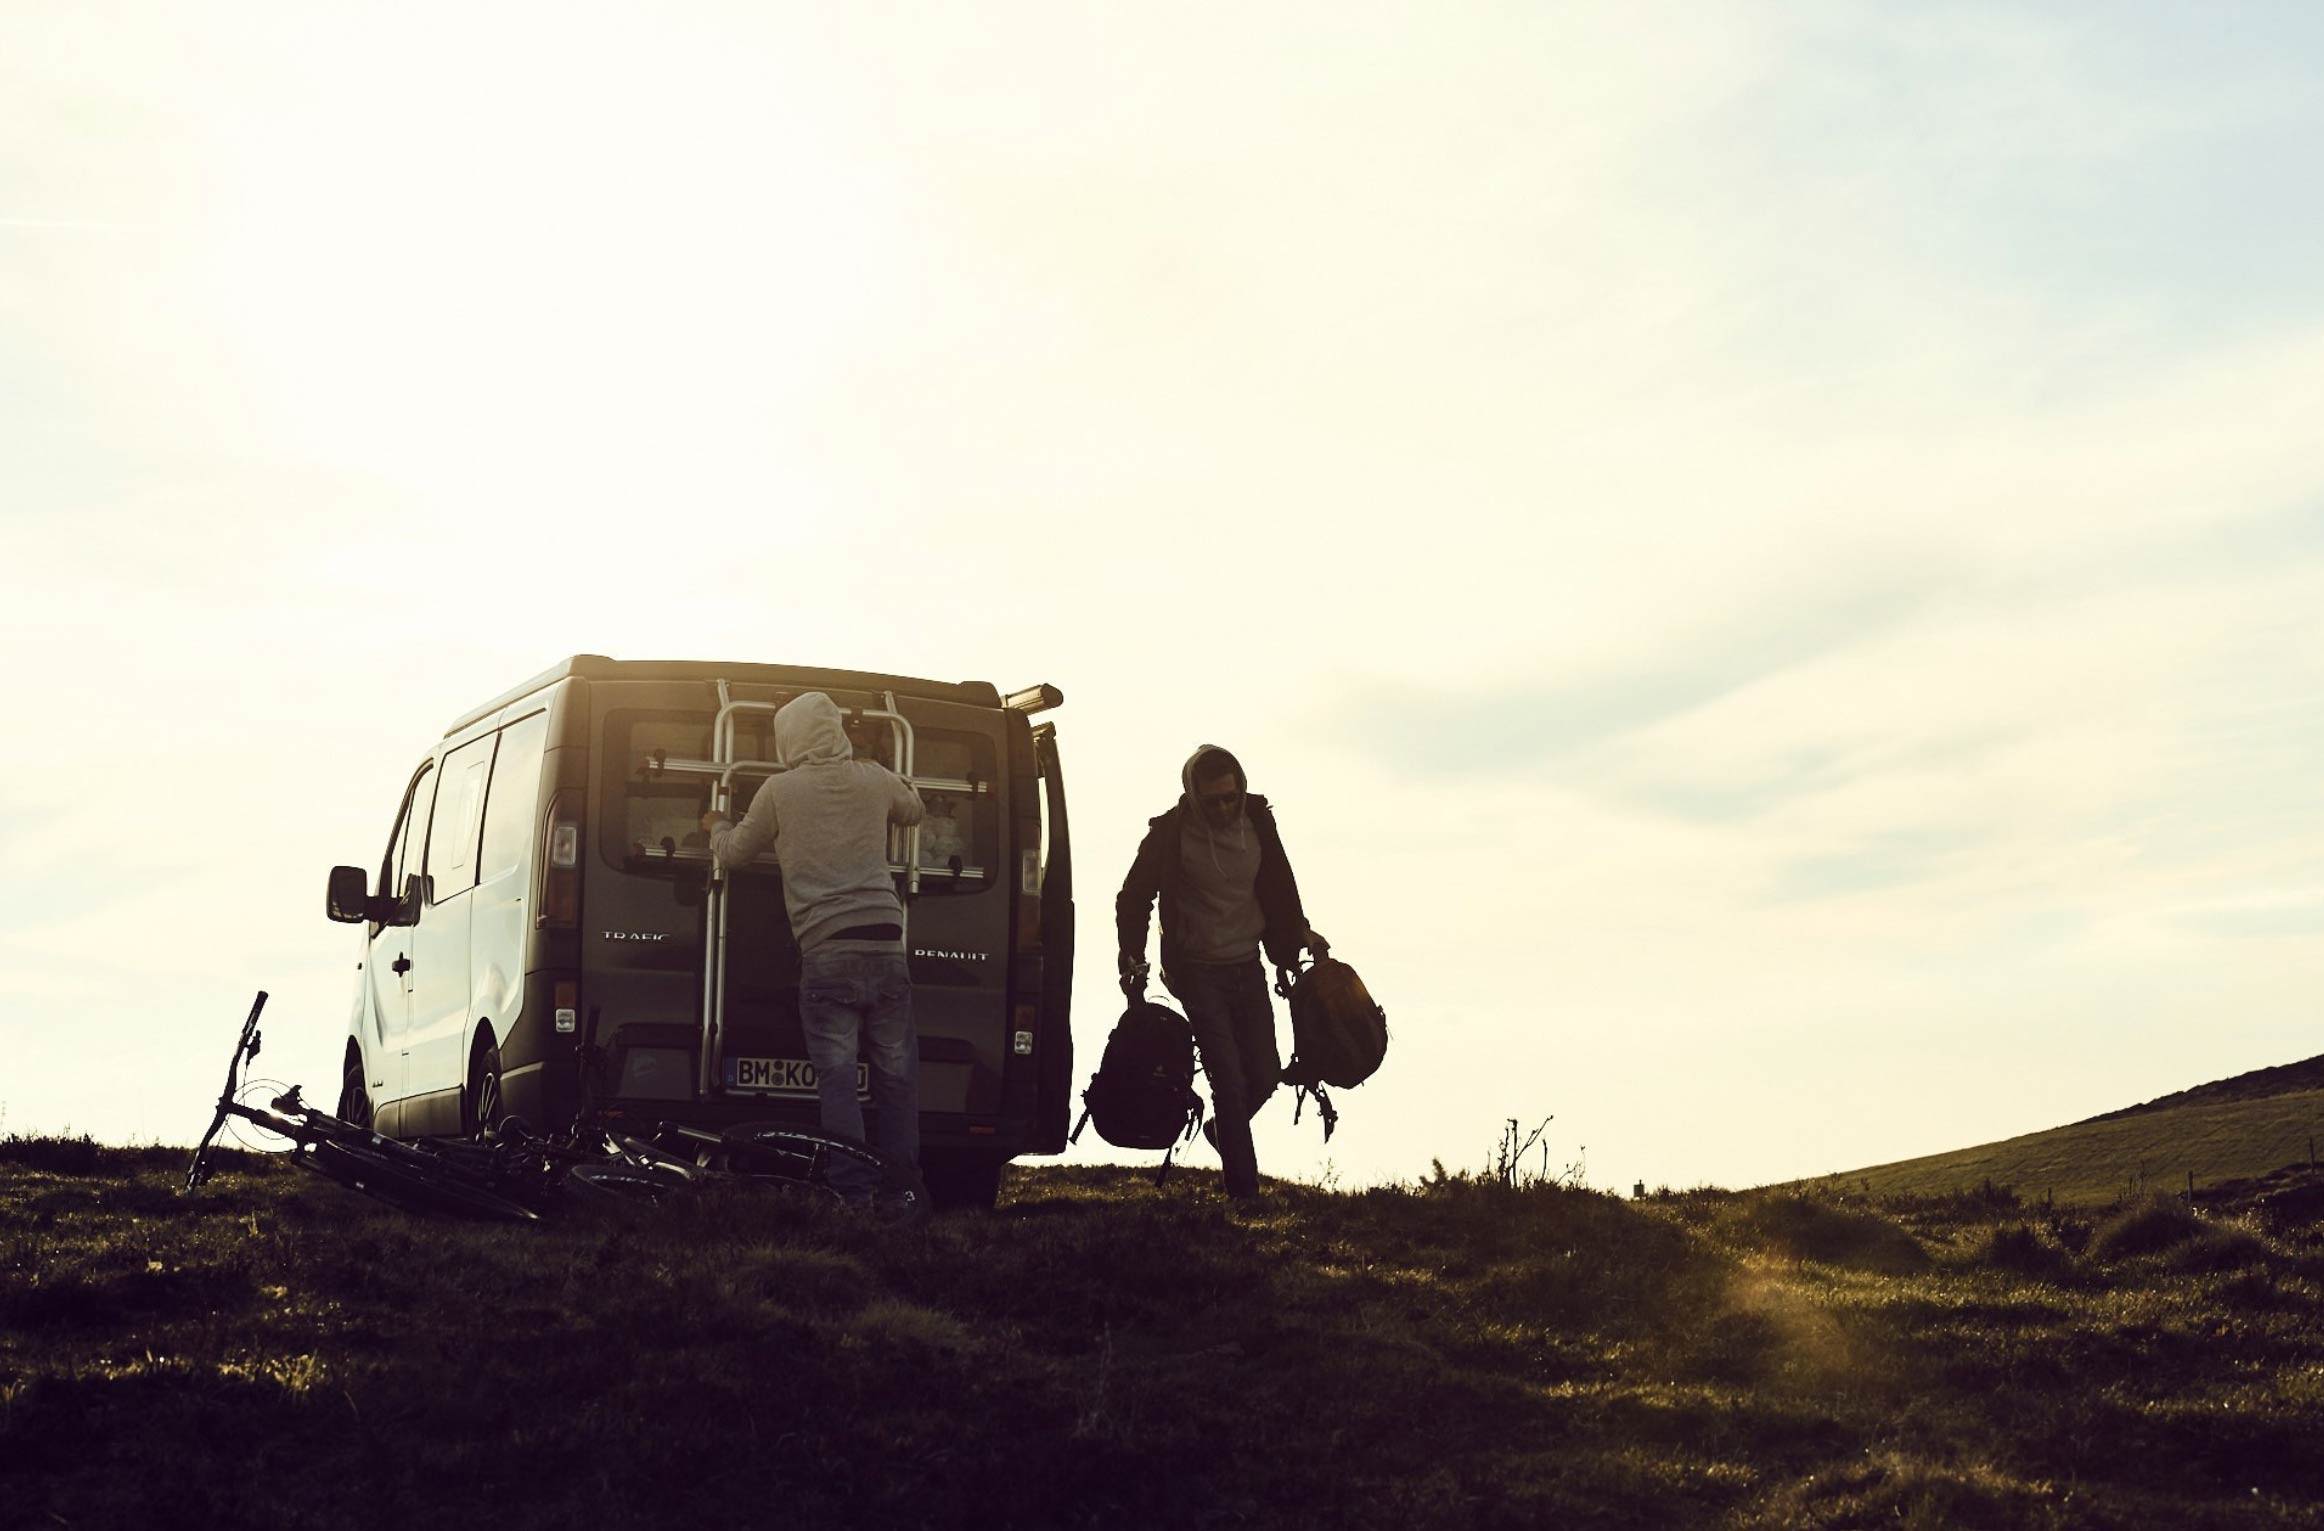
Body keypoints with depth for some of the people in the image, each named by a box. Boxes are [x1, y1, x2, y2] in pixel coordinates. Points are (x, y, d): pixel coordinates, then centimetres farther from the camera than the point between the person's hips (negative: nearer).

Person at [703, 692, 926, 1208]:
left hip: (826, 948, -3)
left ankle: (853, 1191, -9)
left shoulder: (780, 790, 3)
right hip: (885, 942, 3)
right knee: (896, 1070, 9)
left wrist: (717, 827, 39)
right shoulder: (873, 779, 11)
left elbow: (734, 852, 17)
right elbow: (913, 809, 33)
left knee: (837, 1073, -4)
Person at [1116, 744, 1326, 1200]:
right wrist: (1133, 959, -9)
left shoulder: (1256, 822, 0)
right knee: (1230, 1080, -10)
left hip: (1248, 966, 5)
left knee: (1265, 1073, 4)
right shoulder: (1170, 833, -12)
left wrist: (1297, 935, 17)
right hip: (1199, 972, -4)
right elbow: (1133, 899, -2)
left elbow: (1279, 887, 17)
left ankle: (1222, 1129, 35)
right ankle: (1244, 1192, -4)